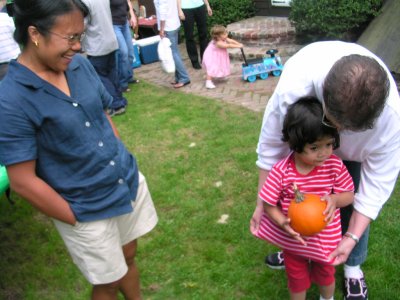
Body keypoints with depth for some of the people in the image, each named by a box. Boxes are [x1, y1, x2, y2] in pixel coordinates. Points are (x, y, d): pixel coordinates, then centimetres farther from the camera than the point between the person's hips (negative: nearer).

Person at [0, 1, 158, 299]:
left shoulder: (80, 65, -5)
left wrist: (126, 164, 7)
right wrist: (78, 220, -11)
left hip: (130, 183, 5)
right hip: (88, 212, -5)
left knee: (129, 258, 25)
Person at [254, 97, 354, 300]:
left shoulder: (335, 166, -20)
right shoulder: (281, 171, -25)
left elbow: (349, 195, -8)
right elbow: (268, 204, -15)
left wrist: (335, 199, -30)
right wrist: (283, 223, -32)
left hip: (325, 238, 2)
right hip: (293, 239, -2)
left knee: (326, 275, 29)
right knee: (297, 279, 24)